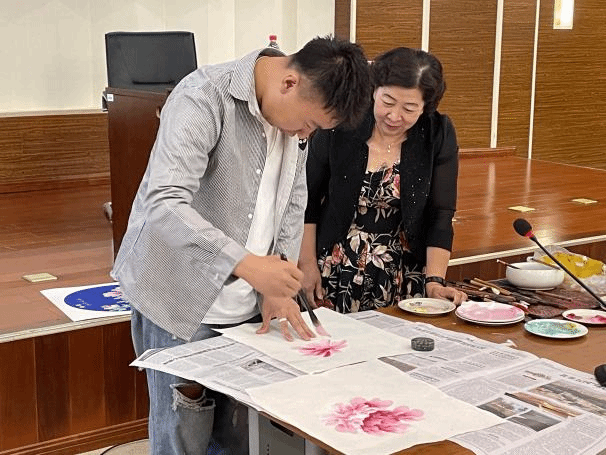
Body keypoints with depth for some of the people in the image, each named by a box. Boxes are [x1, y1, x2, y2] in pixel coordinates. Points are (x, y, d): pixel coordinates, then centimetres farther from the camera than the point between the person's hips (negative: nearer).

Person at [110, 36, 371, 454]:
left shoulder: (295, 108, 3)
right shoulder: (205, 98, -20)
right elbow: (165, 205, -29)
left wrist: (277, 288, 1)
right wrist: (247, 264, -37)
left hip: (246, 304, 6)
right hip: (181, 301, -6)